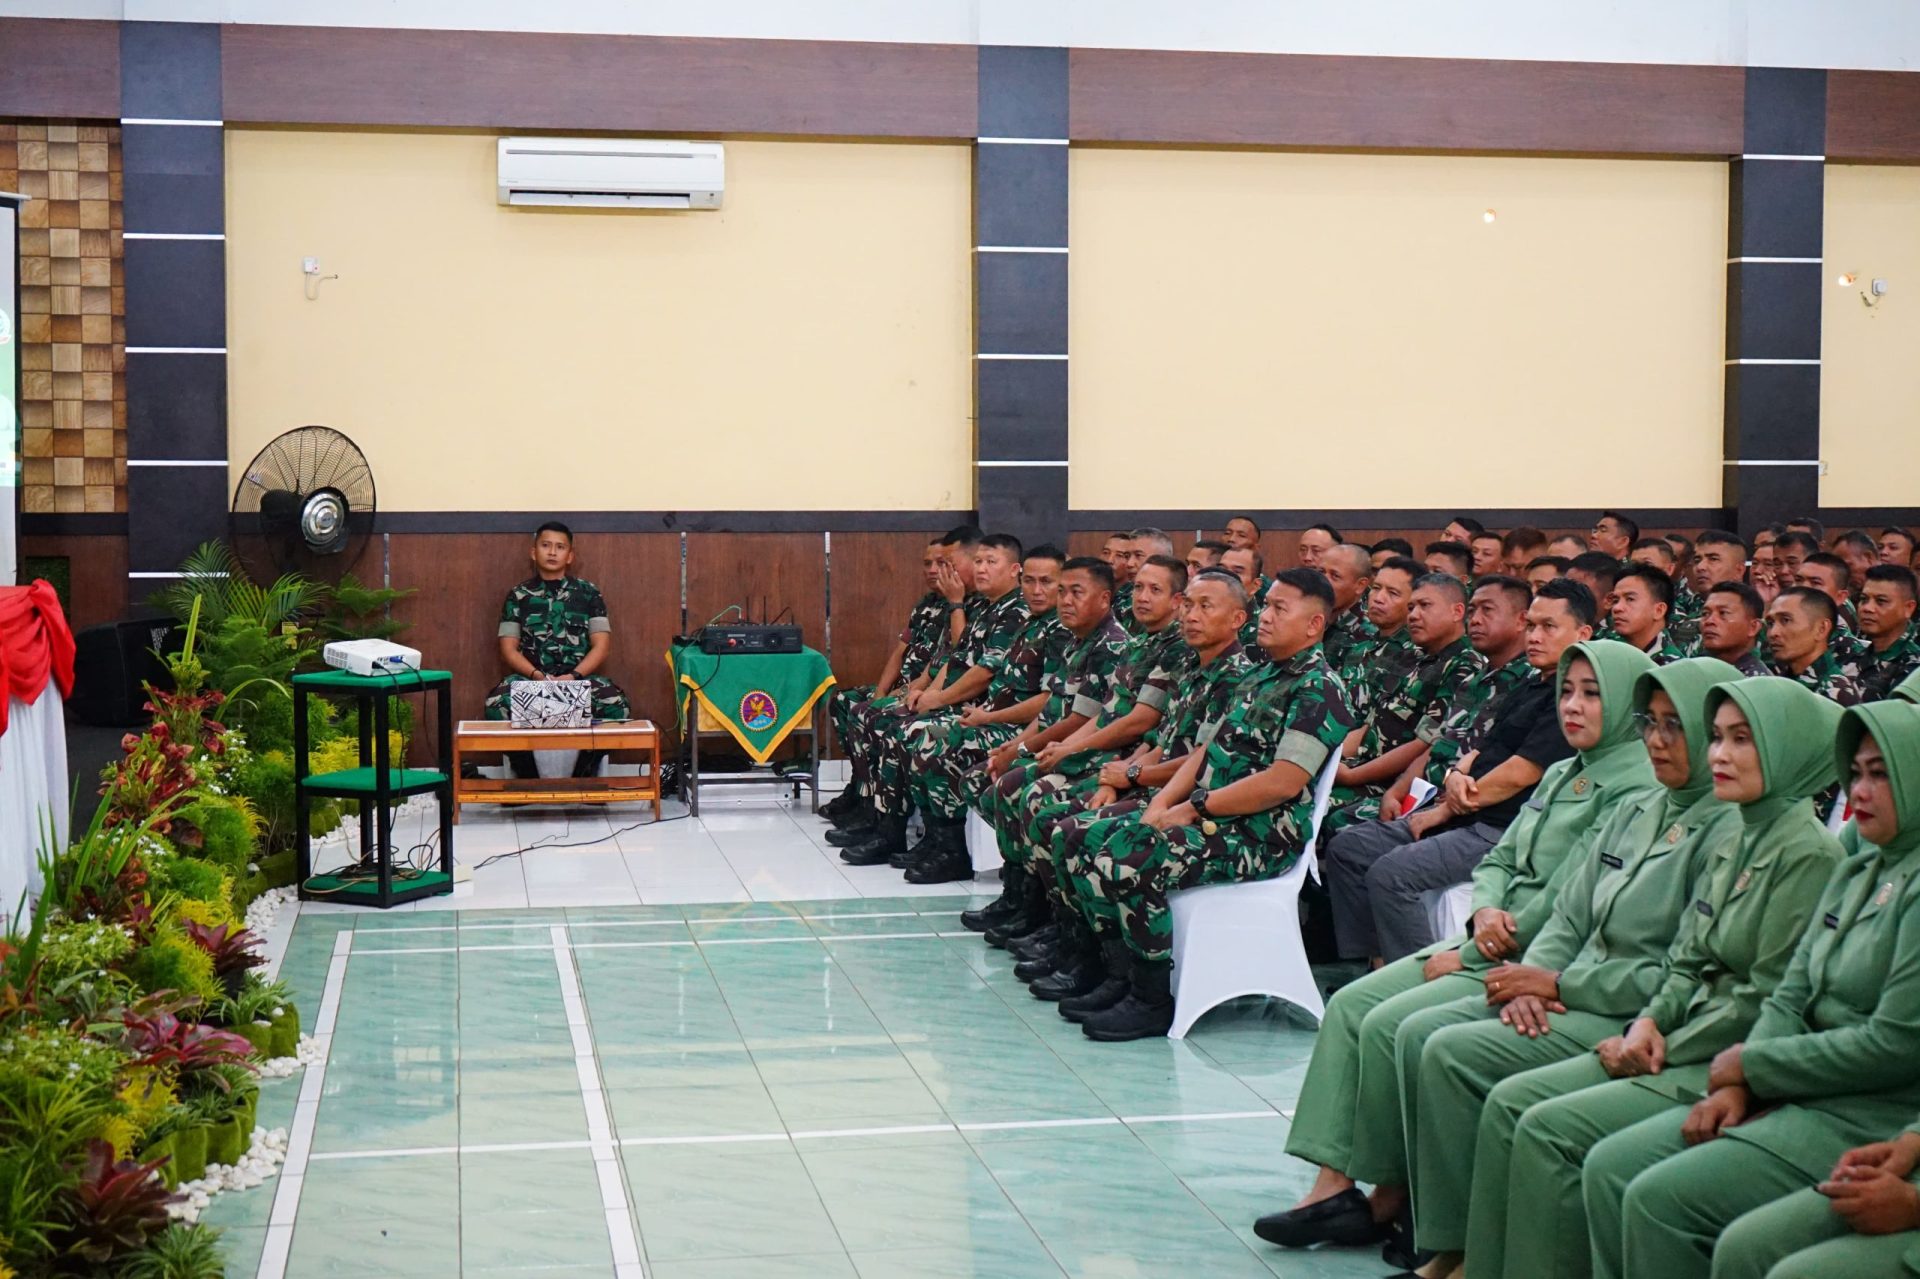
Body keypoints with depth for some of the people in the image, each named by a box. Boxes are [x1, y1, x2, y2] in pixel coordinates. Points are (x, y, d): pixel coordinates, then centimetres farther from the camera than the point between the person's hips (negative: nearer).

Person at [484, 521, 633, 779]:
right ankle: (527, 777, -12)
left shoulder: (588, 593, 10)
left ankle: (584, 777, -10)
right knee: (496, 705, -33)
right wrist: (538, 676, -14)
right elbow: (509, 649, 5)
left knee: (616, 706, -32)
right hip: (530, 677, 0)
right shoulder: (518, 596, 11)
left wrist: (574, 676, -13)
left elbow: (602, 646, 4)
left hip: (580, 677, 0)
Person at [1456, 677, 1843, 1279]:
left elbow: (1770, 997, -17)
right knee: (1510, 1102, -4)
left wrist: (1664, 1049, -12)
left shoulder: (1809, 854, -13)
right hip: (1683, 1046, 9)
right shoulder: (1735, 845, 15)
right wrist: (1649, 1022, -3)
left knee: (1551, 1130, -20)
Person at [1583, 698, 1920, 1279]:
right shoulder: (1860, 865, 14)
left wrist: (1750, 1063, -10)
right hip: (1802, 1097, 9)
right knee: (1610, 1167, -3)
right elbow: (1791, 995, 13)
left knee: (1662, 1200, -19)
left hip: (1870, 1121, -9)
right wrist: (1740, 1084, -5)